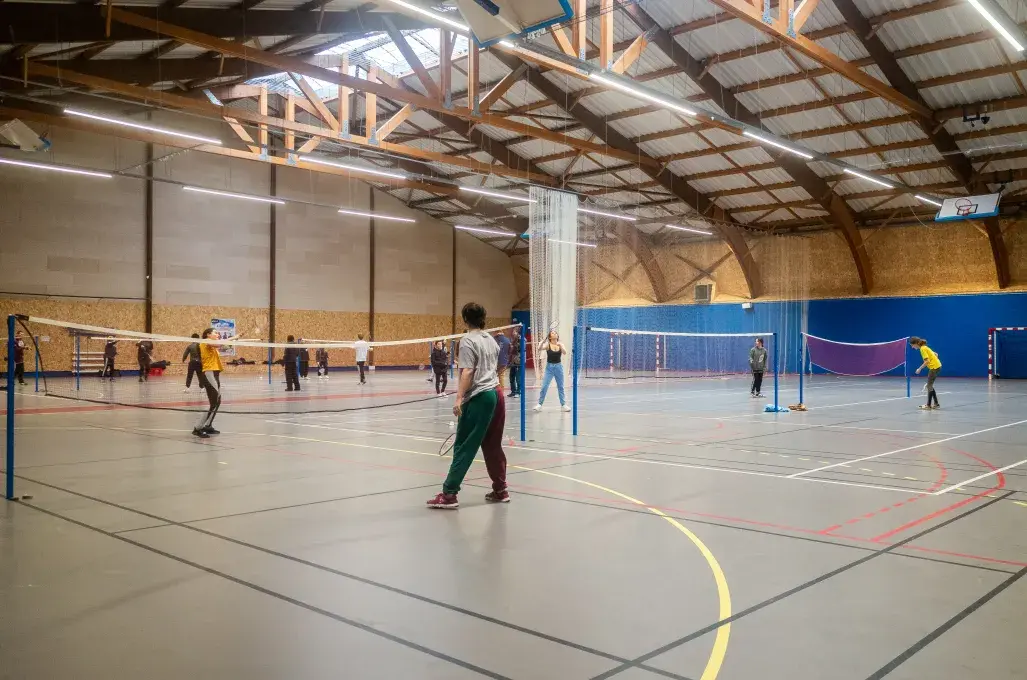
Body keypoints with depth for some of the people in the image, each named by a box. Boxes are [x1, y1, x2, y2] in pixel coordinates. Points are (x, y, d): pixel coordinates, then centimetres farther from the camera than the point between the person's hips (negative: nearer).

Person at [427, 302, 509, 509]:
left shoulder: (468, 341, -8)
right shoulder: (491, 340, 15)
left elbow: (468, 372, -17)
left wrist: (459, 398, -21)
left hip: (479, 398, -8)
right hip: (496, 393, 8)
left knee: (464, 447, -6)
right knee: (493, 446, 15)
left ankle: (449, 494, -4)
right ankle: (500, 490, 20)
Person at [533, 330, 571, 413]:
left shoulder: (560, 344, 1)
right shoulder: (547, 345, -5)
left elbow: (565, 352, -16)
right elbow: (539, 349, -22)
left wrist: (560, 345, -32)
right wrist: (543, 341, -37)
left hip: (558, 366, 2)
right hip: (549, 367, -2)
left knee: (560, 387, 9)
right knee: (544, 386, -6)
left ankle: (563, 405, 17)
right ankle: (539, 404, 1)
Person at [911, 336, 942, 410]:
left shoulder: (923, 349, -16)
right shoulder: (925, 347, 12)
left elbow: (927, 361, -23)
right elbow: (935, 354, 20)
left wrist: (919, 369, -18)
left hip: (934, 367, -9)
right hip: (937, 366, 9)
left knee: (929, 386, -3)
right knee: (930, 386, 15)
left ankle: (928, 406, 0)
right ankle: (936, 404, 18)